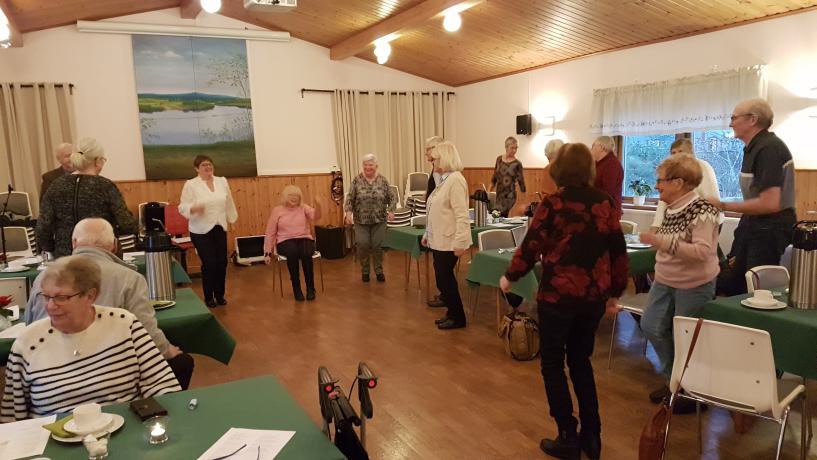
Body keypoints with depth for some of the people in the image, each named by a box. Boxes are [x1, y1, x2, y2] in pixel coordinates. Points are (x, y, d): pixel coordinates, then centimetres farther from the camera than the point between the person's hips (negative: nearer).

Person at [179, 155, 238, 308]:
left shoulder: (222, 181, 7)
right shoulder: (191, 184, -7)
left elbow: (229, 203, 17)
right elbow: (183, 207, -11)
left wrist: (232, 218, 22)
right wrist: (194, 208, -30)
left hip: (220, 229, 4)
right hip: (201, 231, -4)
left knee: (222, 263, 6)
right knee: (209, 263, -4)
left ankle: (220, 295, 22)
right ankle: (209, 297, 12)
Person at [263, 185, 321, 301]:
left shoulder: (304, 208, 9)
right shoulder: (277, 210, 6)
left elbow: (316, 216, -13)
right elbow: (270, 233, 8)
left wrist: (317, 204, -32)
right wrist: (268, 253, 3)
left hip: (304, 239, 1)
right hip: (285, 241, -1)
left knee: (306, 253, -35)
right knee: (293, 252, -37)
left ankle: (310, 288, -18)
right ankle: (296, 288, -21)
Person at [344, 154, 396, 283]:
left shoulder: (382, 180, 0)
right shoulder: (357, 180, -2)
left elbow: (392, 198, 4)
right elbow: (350, 198, -3)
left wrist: (391, 210, -12)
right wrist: (349, 212, -18)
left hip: (379, 220, 1)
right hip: (361, 220, 0)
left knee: (377, 246, 2)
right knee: (363, 245, -2)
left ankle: (379, 271, 21)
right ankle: (365, 271, 19)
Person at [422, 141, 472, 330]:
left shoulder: (455, 179, -17)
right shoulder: (444, 179, 12)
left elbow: (461, 214, -23)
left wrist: (460, 242, -25)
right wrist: (428, 234, 21)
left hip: (448, 241, -9)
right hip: (439, 239, 9)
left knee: (445, 279, 1)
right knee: (443, 279, 15)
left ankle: (458, 318, 15)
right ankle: (452, 313, 28)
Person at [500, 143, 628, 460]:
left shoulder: (552, 204, -12)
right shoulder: (606, 203, 1)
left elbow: (531, 248, -11)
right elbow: (619, 252, 4)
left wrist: (509, 278, 6)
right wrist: (615, 293, 16)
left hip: (558, 295, -5)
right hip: (594, 295, 5)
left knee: (552, 364, 11)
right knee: (581, 361, 20)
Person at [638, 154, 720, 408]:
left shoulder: (701, 210, -20)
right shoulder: (671, 208, 5)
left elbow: (702, 252, -29)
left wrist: (661, 241, -33)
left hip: (694, 285, -8)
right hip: (665, 281, 8)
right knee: (651, 326, 9)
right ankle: (674, 378, 28)